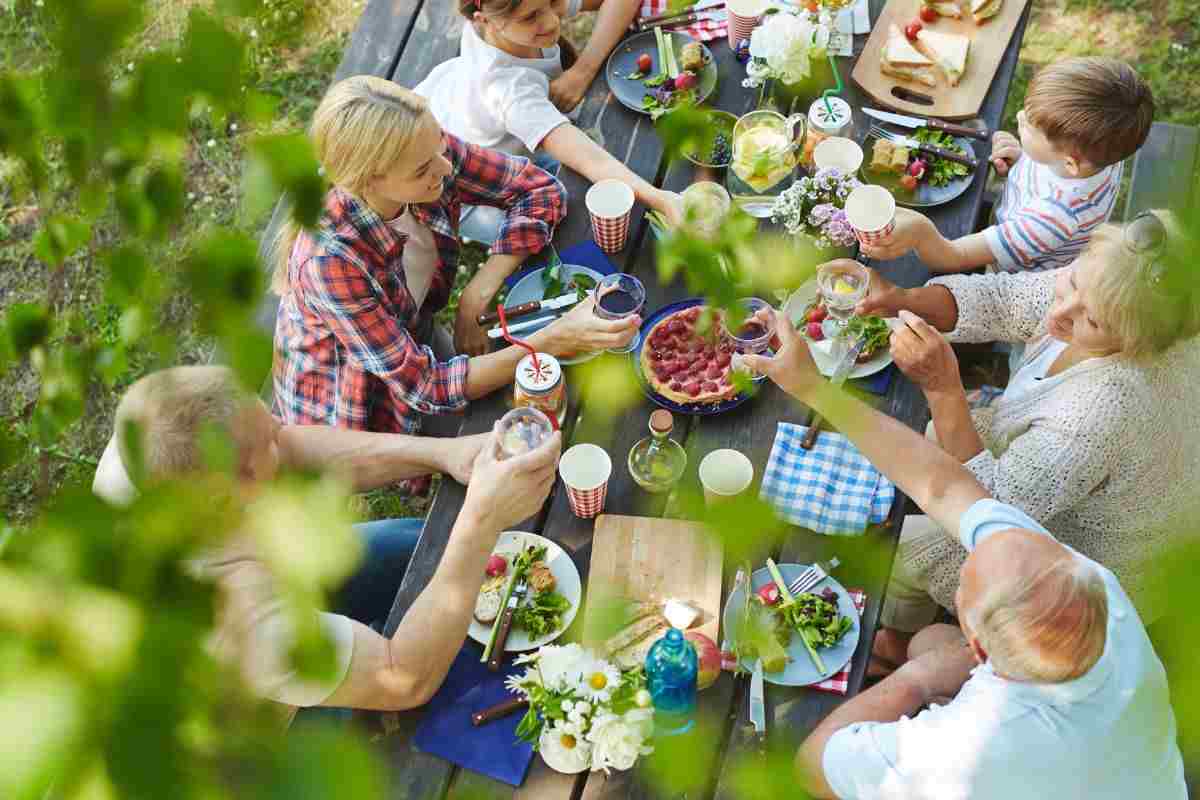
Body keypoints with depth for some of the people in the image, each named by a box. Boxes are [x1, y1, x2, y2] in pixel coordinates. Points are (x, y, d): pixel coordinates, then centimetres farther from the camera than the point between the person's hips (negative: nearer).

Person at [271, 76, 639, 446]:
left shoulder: (430, 148, -22)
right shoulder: (329, 259, -37)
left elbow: (540, 189, -11)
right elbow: (426, 389, -33)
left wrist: (475, 299, -21)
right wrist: (555, 341, -38)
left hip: (419, 342, 5)